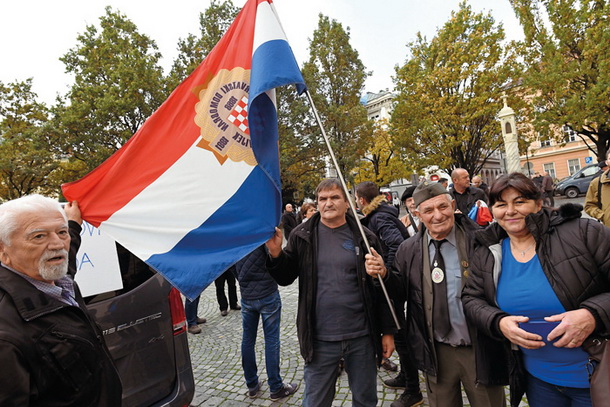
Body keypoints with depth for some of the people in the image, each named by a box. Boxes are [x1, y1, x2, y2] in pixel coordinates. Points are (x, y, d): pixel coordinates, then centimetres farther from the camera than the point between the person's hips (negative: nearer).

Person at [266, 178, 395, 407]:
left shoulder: (364, 238, -2)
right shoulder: (303, 236, -2)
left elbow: (381, 288, 2)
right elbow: (285, 278, 2)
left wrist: (387, 331, 4)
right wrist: (276, 254, -17)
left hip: (362, 337, 1)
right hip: (320, 339, 0)